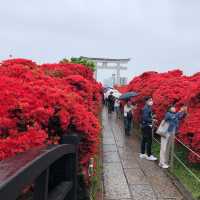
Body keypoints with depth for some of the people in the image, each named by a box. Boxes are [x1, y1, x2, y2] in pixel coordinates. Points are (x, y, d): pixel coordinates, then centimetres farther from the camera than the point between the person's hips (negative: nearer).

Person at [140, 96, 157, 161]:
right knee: (149, 141, -5)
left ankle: (142, 154, 24)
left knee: (144, 140, 15)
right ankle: (149, 155, 2)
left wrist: (152, 116, 4)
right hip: (147, 126, -10)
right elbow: (145, 118, -25)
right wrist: (152, 120, -18)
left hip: (144, 126, 10)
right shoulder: (146, 108, -19)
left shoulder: (148, 108, 12)